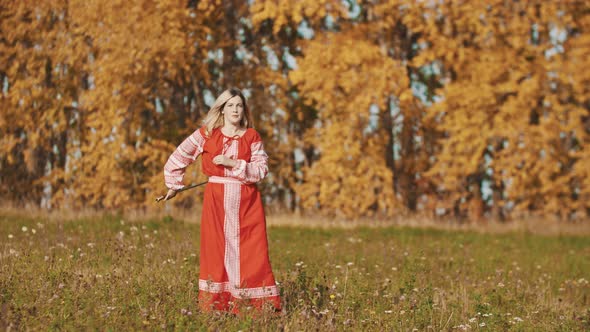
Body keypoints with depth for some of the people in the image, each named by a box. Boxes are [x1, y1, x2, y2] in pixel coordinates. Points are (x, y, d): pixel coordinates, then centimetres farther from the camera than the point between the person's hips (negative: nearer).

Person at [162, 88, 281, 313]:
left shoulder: (252, 137, 5)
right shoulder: (206, 134, 4)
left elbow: (261, 170, -5)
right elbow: (178, 158, 11)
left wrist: (233, 163, -15)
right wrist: (174, 185, 12)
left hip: (247, 202, 0)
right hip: (217, 200, 0)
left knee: (252, 253, -4)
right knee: (216, 251, -2)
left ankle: (261, 305, -3)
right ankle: (215, 305, 3)